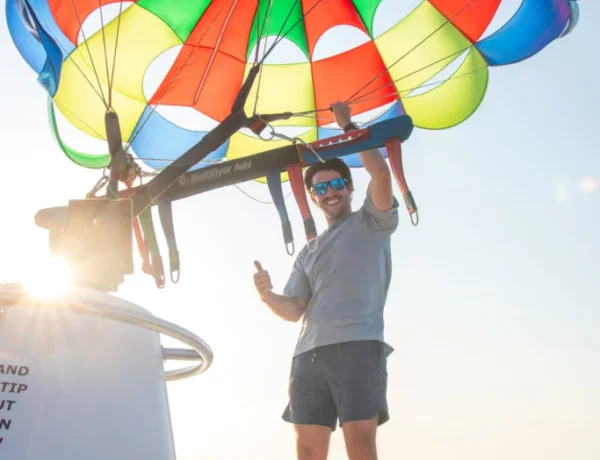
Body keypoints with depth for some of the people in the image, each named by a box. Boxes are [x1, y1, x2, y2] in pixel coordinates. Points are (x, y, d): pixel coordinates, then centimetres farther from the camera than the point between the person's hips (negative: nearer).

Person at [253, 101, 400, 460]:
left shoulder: (372, 223, 14)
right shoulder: (308, 252, 27)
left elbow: (381, 174, -6)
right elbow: (294, 310, 18)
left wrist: (349, 125, 3)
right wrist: (267, 295, -3)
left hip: (359, 346, -5)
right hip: (309, 354, 6)